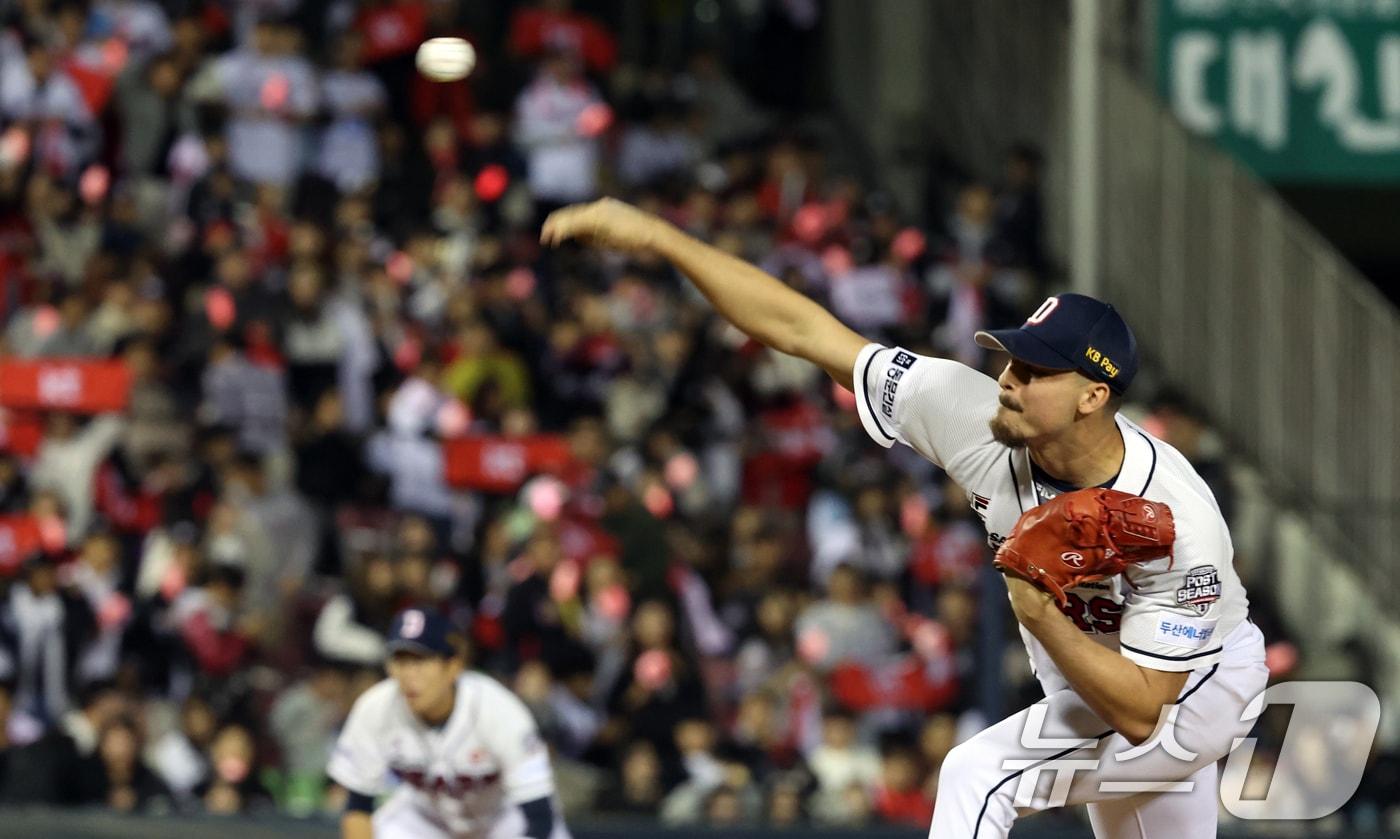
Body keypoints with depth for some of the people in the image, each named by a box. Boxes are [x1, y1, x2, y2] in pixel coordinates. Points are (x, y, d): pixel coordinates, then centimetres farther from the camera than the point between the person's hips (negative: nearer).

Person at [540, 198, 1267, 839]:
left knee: (982, 774, -23)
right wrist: (658, 238, -28)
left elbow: (1144, 712, -33)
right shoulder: (980, 420, -23)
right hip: (1087, 680, 6)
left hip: (1198, 691, -6)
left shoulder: (1178, 521, -37)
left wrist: (1039, 613, -41)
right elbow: (805, 331, -23)